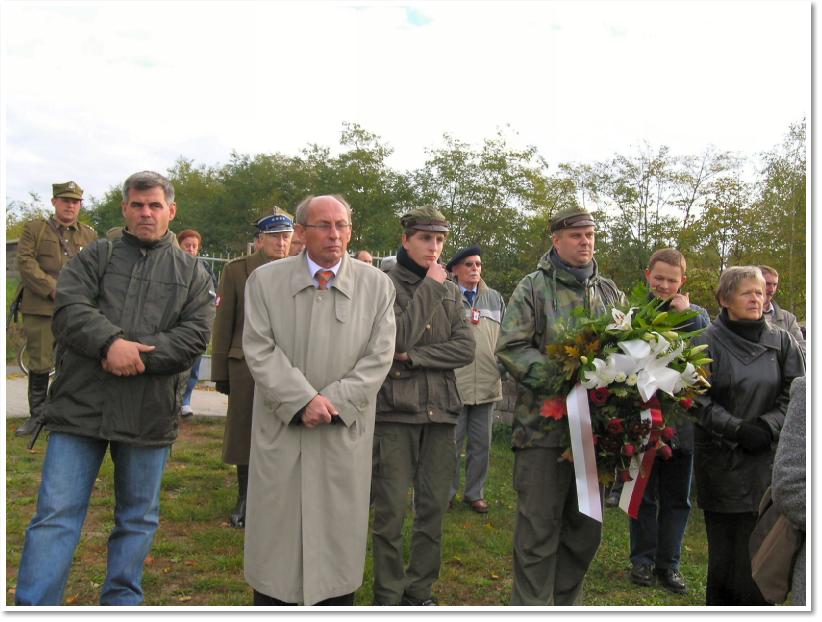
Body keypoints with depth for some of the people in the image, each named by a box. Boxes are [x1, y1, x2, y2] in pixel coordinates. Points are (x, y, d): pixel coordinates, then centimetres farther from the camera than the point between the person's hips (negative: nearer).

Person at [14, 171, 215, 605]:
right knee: (55, 515, 0)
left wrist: (138, 354, -15)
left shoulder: (192, 272, 10)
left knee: (138, 519, 12)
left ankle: (121, 603, 27)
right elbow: (69, 306, -6)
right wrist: (111, 343, -22)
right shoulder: (96, 256, 10)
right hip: (80, 405, -1)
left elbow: (195, 335, -2)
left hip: (150, 415, 1)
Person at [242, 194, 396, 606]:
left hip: (345, 434, 0)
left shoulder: (376, 285, 2)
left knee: (339, 530, 7)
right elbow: (259, 349, -5)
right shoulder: (265, 280, 2)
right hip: (281, 427, 0)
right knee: (276, 531, 9)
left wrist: (333, 402, -12)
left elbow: (379, 357, -2)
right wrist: (303, 400, -15)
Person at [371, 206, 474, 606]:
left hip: (441, 409, 5)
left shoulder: (451, 291, 12)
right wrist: (428, 287, -12)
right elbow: (397, 339, -16)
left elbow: (466, 349, 1)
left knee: (434, 507, 10)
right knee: (392, 509, 0)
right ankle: (388, 596, 15)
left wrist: (414, 357, -10)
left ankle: (420, 591, 25)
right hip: (395, 408, -5)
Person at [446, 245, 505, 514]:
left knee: (481, 442, 11)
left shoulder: (495, 299, 12)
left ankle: (475, 492, 24)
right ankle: (447, 492, 18)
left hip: (487, 382, 4)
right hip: (454, 382, -4)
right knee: (452, 441, 4)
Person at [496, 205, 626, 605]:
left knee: (586, 528, 13)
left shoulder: (611, 293, 16)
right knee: (539, 528, 0)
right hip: (544, 424, -5)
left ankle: (563, 604, 29)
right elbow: (511, 347, -8)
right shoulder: (533, 288, 0)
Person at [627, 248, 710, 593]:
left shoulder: (697, 314, 3)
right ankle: (642, 558, 28)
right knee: (643, 495, 13)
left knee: (677, 498, 13)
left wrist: (687, 315, -14)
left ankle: (668, 562, 26)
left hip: (683, 420, 2)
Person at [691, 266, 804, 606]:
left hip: (767, 461, 2)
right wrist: (737, 429, -14)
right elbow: (698, 400, -5)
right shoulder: (707, 342, -2)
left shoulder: (782, 341, 7)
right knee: (723, 549, 6)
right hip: (720, 460, -2)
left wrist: (767, 427, -9)